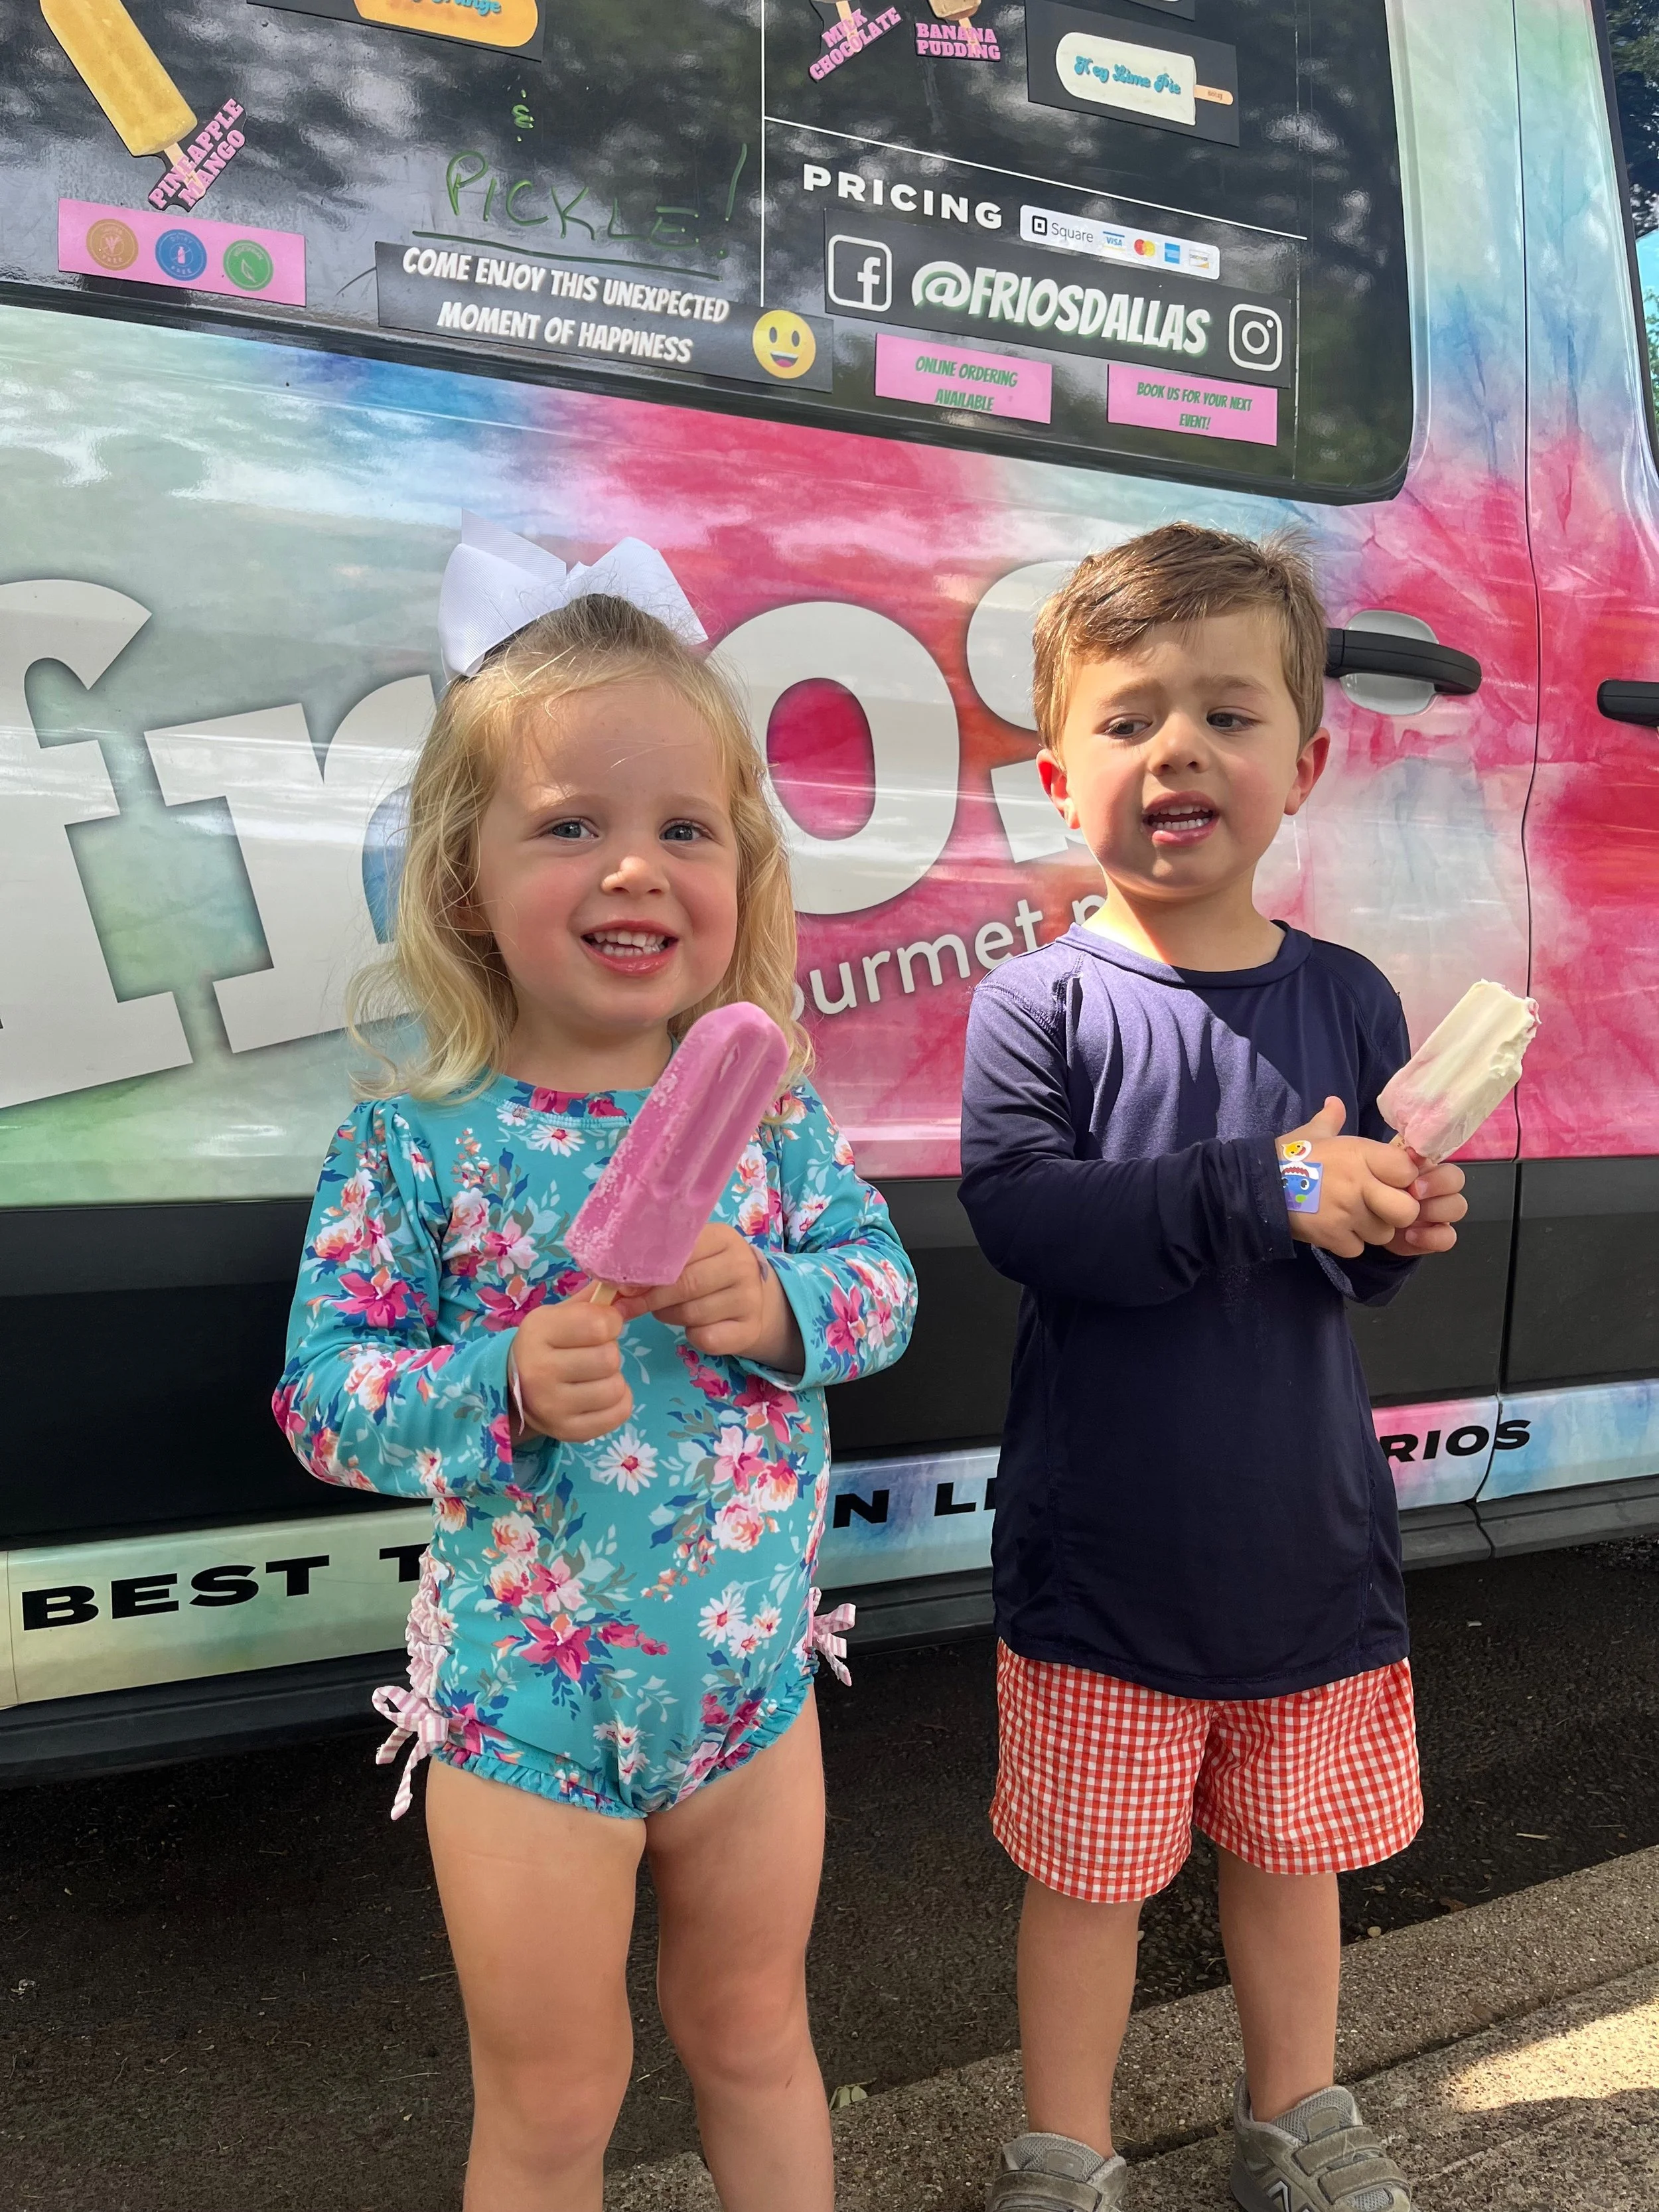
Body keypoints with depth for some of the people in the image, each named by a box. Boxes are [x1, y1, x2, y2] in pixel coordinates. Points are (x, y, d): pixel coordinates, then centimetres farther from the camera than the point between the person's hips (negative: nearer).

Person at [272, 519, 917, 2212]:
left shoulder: (770, 1103, -7)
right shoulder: (416, 1142, -16)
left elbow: (883, 1278, 1)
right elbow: (323, 1390, -12)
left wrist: (783, 1305, -20)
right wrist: (503, 1390, -29)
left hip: (750, 1671, 3)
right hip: (525, 1697, -2)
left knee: (753, 2036, 26)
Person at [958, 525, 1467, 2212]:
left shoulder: (1345, 1001, 0)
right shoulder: (1038, 1004, -11)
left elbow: (1371, 1243, 6)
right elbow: (1025, 1217, -24)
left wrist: (1396, 1226, -17)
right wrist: (1266, 1190, -29)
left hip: (1308, 1547, 4)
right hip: (1099, 1563, -3)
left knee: (1294, 1846, 22)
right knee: (1088, 1868, 13)